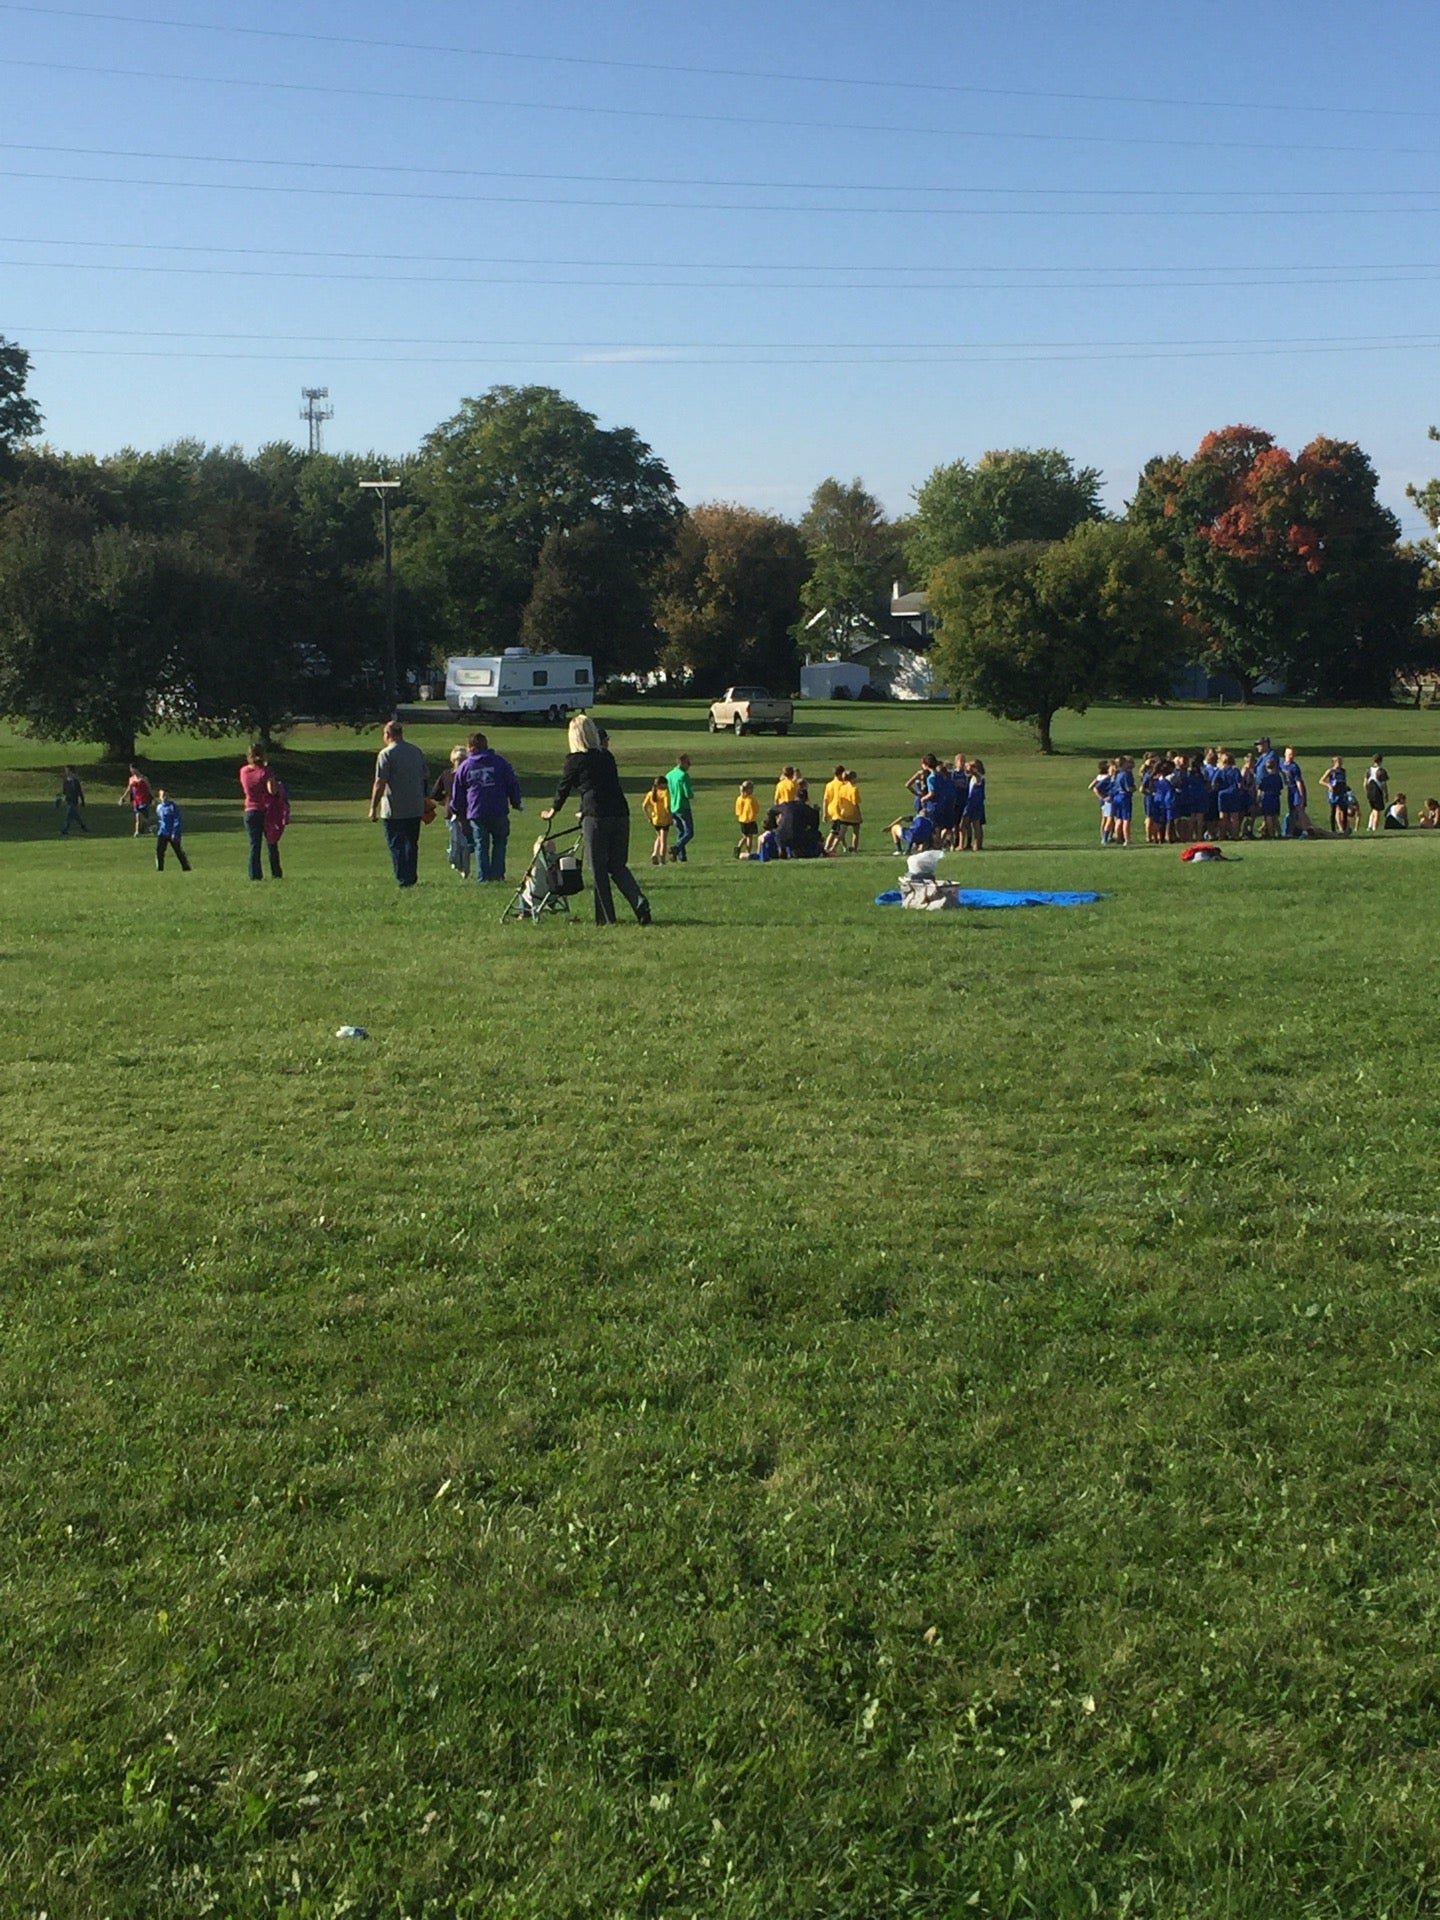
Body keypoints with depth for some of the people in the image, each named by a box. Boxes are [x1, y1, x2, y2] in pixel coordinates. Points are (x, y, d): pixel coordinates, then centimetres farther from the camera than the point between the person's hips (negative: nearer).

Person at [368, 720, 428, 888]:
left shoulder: (386, 754, -11)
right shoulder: (417, 752, 9)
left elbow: (380, 783, -14)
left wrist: (373, 808, -8)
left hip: (394, 810, -6)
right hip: (416, 808, 6)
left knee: (396, 845, 0)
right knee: (412, 843, 15)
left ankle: (403, 880, -4)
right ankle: (412, 877, 20)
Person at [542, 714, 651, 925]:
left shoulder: (574, 760, 0)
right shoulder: (607, 756, 16)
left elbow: (563, 787, 10)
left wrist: (552, 811, 30)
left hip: (596, 818, -5)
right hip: (620, 815, 5)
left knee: (598, 868, 5)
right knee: (618, 866, 14)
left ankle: (606, 918, 5)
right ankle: (640, 902, -6)